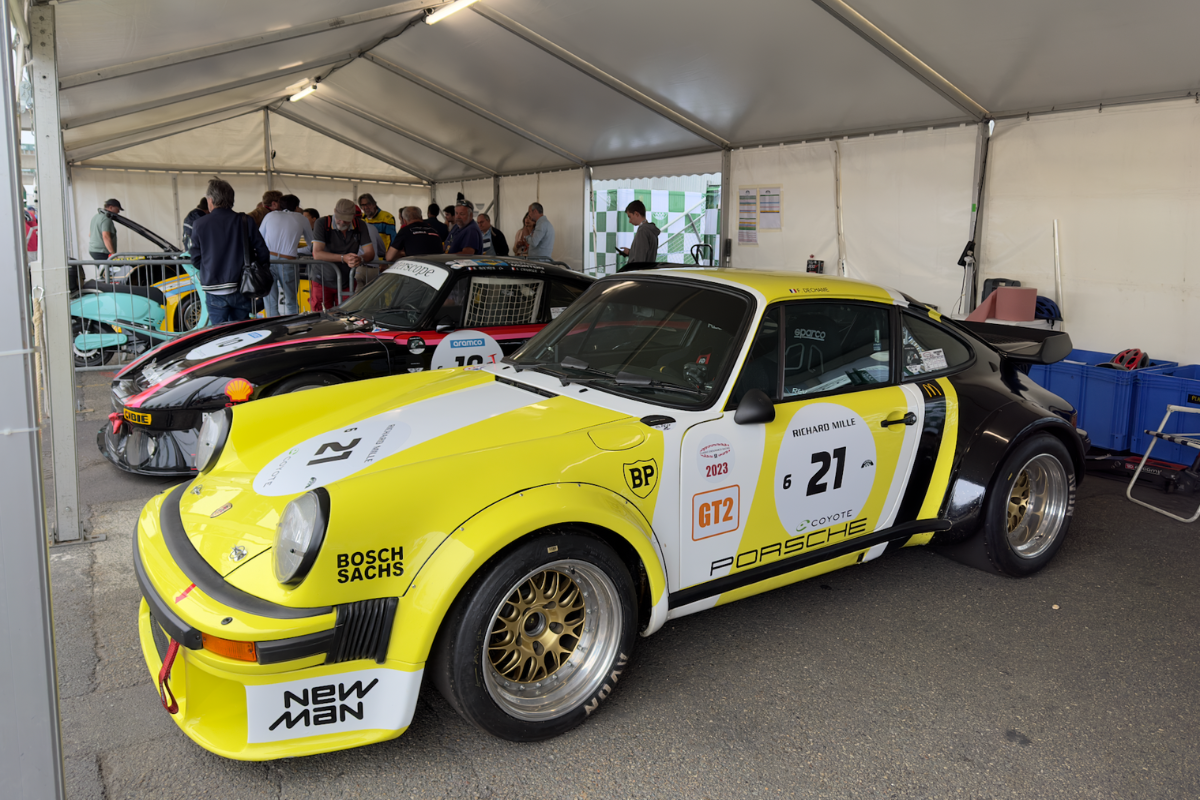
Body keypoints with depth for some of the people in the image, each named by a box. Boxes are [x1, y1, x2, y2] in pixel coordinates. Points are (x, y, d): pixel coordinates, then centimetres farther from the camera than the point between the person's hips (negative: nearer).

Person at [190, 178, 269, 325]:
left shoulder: (199, 225, -3)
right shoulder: (245, 221, -2)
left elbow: (196, 260, 1)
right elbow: (263, 253, -3)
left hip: (215, 292, -1)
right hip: (241, 289, 1)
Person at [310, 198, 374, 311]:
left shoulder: (360, 226, -1)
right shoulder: (322, 223, -11)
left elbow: (370, 252, -5)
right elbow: (317, 253, -20)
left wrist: (361, 259, -29)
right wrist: (343, 258, -32)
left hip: (346, 283, 2)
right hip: (322, 282, -2)